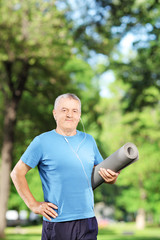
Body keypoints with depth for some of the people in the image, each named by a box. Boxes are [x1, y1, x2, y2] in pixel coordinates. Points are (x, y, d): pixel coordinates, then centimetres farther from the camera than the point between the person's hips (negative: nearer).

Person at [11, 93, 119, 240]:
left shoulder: (89, 141, 12)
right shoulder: (42, 142, -1)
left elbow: (103, 171, 20)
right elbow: (17, 173, 1)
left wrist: (111, 177, -4)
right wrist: (33, 205, -5)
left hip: (87, 222, 3)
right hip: (56, 224, -3)